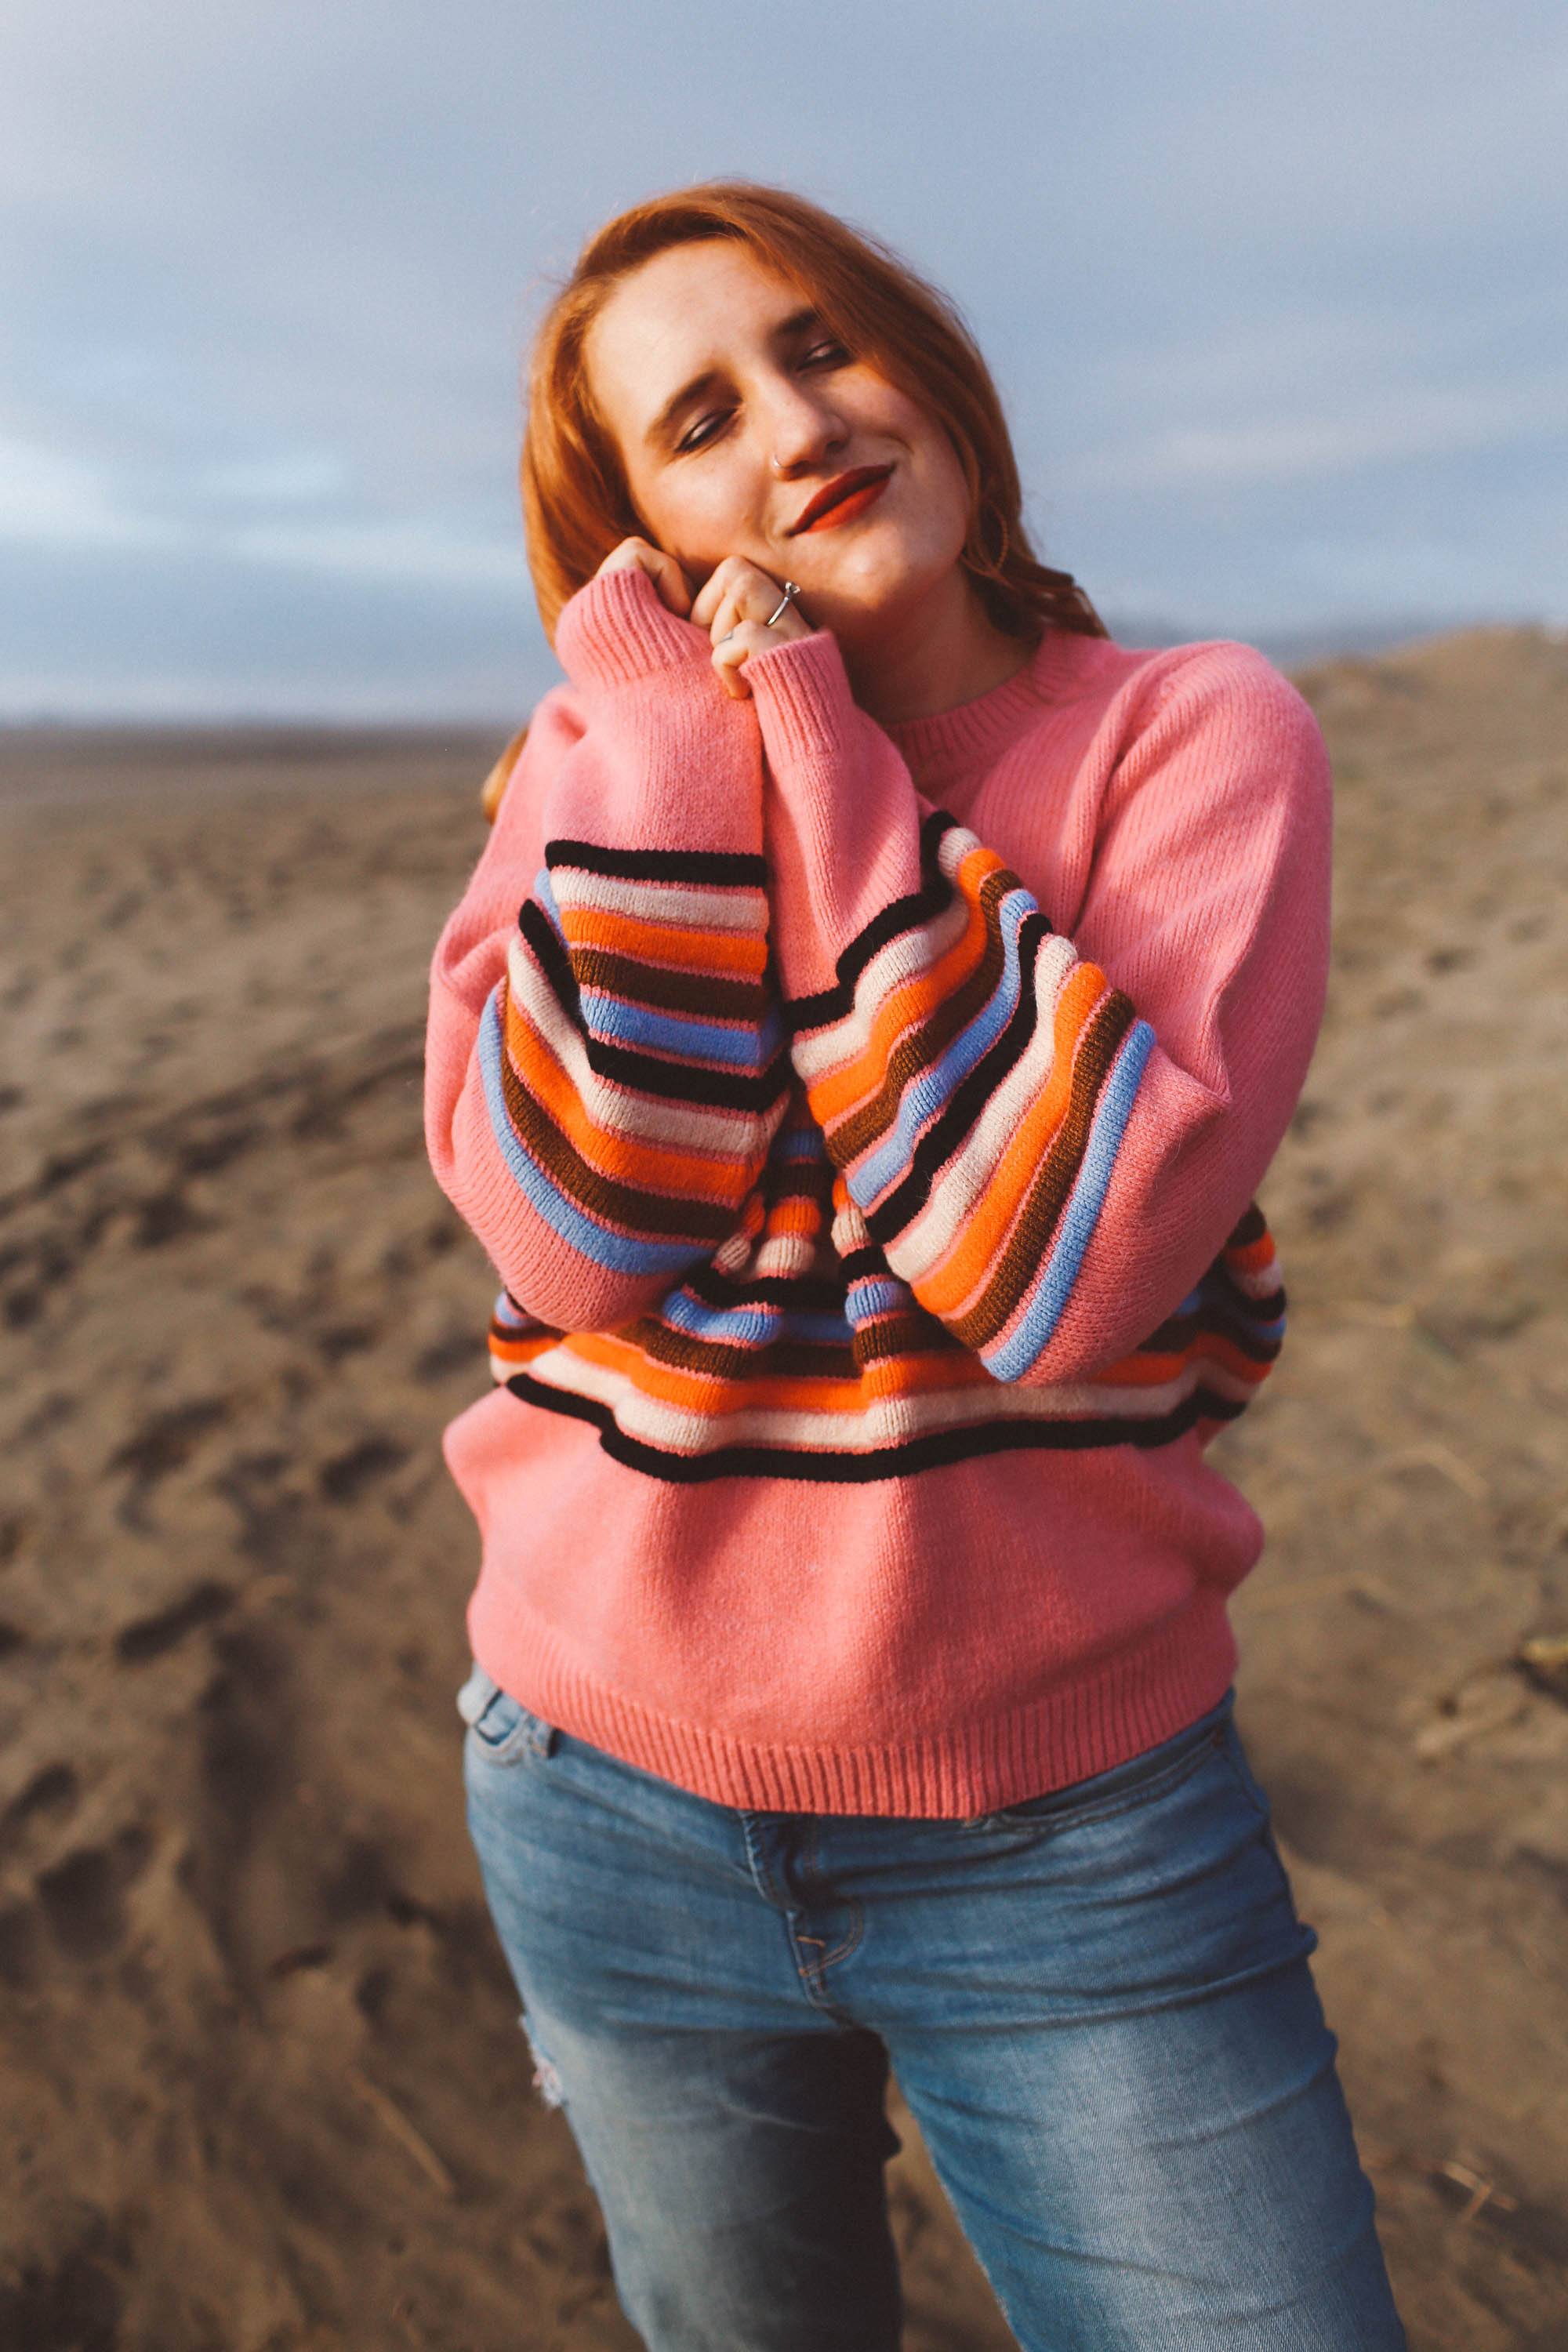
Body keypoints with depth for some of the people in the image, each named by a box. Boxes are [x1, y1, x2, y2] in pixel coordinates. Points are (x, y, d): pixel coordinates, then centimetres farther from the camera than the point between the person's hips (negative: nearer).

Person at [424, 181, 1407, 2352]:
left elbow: (1062, 1269, -24)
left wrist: (818, 752, -20)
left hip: (1073, 1832, -2)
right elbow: (575, 1235, -19)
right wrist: (678, 723, -17)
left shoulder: (1198, 734, -10)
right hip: (618, 1808, 3)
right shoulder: (598, 757, -3)